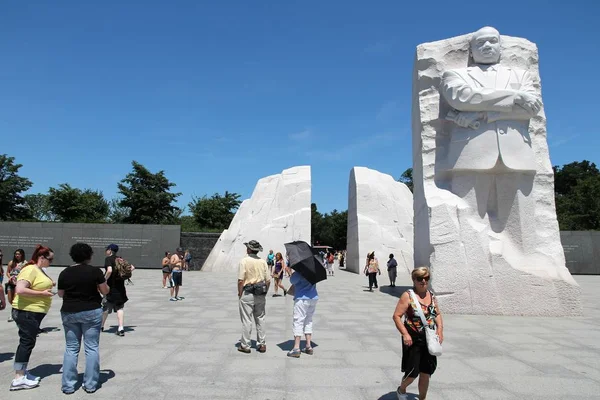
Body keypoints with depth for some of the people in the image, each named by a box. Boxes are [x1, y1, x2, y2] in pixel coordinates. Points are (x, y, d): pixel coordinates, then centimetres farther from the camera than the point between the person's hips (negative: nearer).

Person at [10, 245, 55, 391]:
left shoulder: (39, 270, 13)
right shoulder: (30, 270, -18)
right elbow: (20, 290, -29)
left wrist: (48, 288, 9)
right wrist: (42, 293, -24)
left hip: (34, 312, 10)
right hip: (26, 312, -10)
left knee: (28, 342, 16)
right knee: (27, 342, -5)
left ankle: (22, 373, 26)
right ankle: (18, 379, 2)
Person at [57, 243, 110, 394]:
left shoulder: (64, 273, -1)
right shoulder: (95, 271, -10)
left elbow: (61, 294, 9)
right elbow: (105, 291, -4)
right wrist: (102, 283, 15)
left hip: (69, 313, 3)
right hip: (91, 312, -3)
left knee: (71, 348, 12)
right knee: (92, 348, 5)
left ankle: (68, 385, 14)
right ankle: (90, 384, 9)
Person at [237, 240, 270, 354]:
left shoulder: (244, 261, -9)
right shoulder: (263, 262, 4)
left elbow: (240, 280, -13)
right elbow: (268, 280, 5)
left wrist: (240, 294, -1)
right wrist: (264, 293, 15)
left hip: (247, 294, -4)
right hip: (260, 294, 4)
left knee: (246, 320, 3)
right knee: (260, 319, 13)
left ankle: (245, 345, 11)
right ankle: (262, 344, 17)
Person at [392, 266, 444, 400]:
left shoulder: (431, 296, 6)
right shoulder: (408, 296, -12)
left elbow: (437, 314, 18)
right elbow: (396, 316, -15)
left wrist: (440, 330, 3)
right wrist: (405, 334, -23)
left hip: (429, 339, 5)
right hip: (413, 339, -5)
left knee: (426, 373, 10)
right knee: (412, 372, 1)